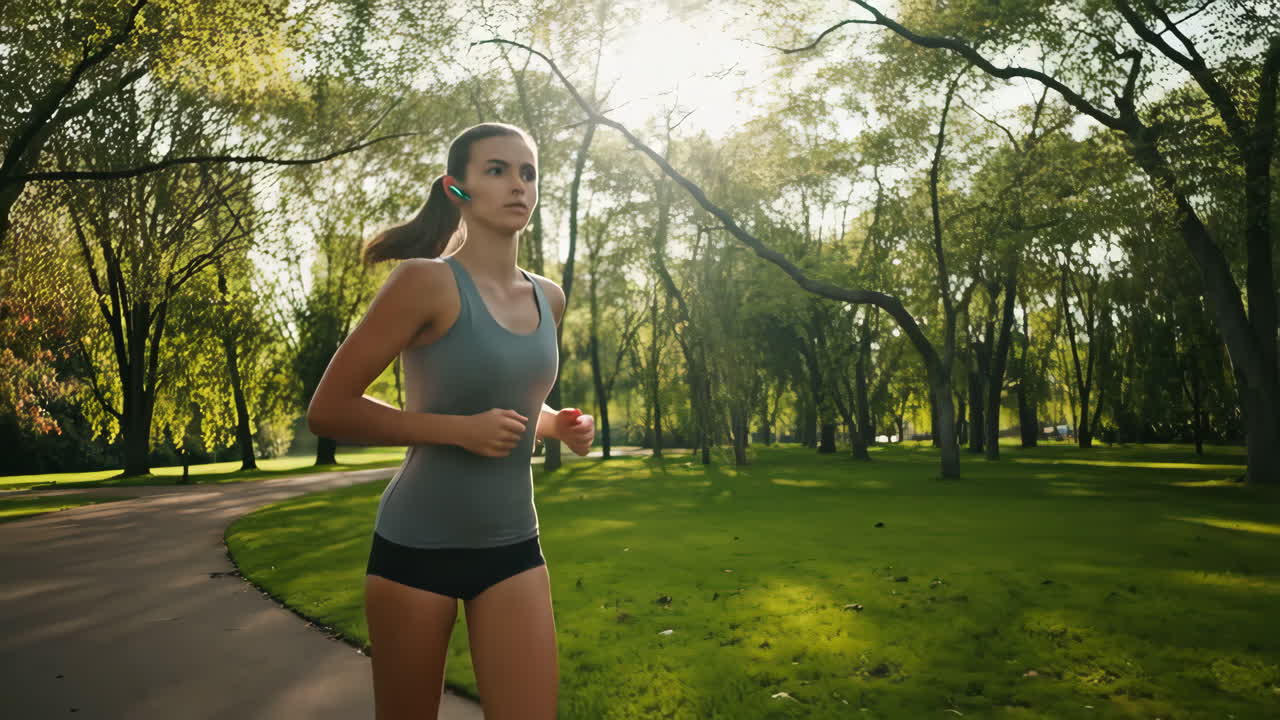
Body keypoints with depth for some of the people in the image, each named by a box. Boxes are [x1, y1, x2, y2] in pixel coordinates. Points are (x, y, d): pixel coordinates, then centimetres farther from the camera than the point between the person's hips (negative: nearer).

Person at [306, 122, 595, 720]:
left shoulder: (548, 299, 5)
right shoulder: (427, 281, -13)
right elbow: (327, 410, -13)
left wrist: (557, 425, 2)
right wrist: (461, 430, -21)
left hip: (513, 546, 5)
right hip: (417, 545, -4)